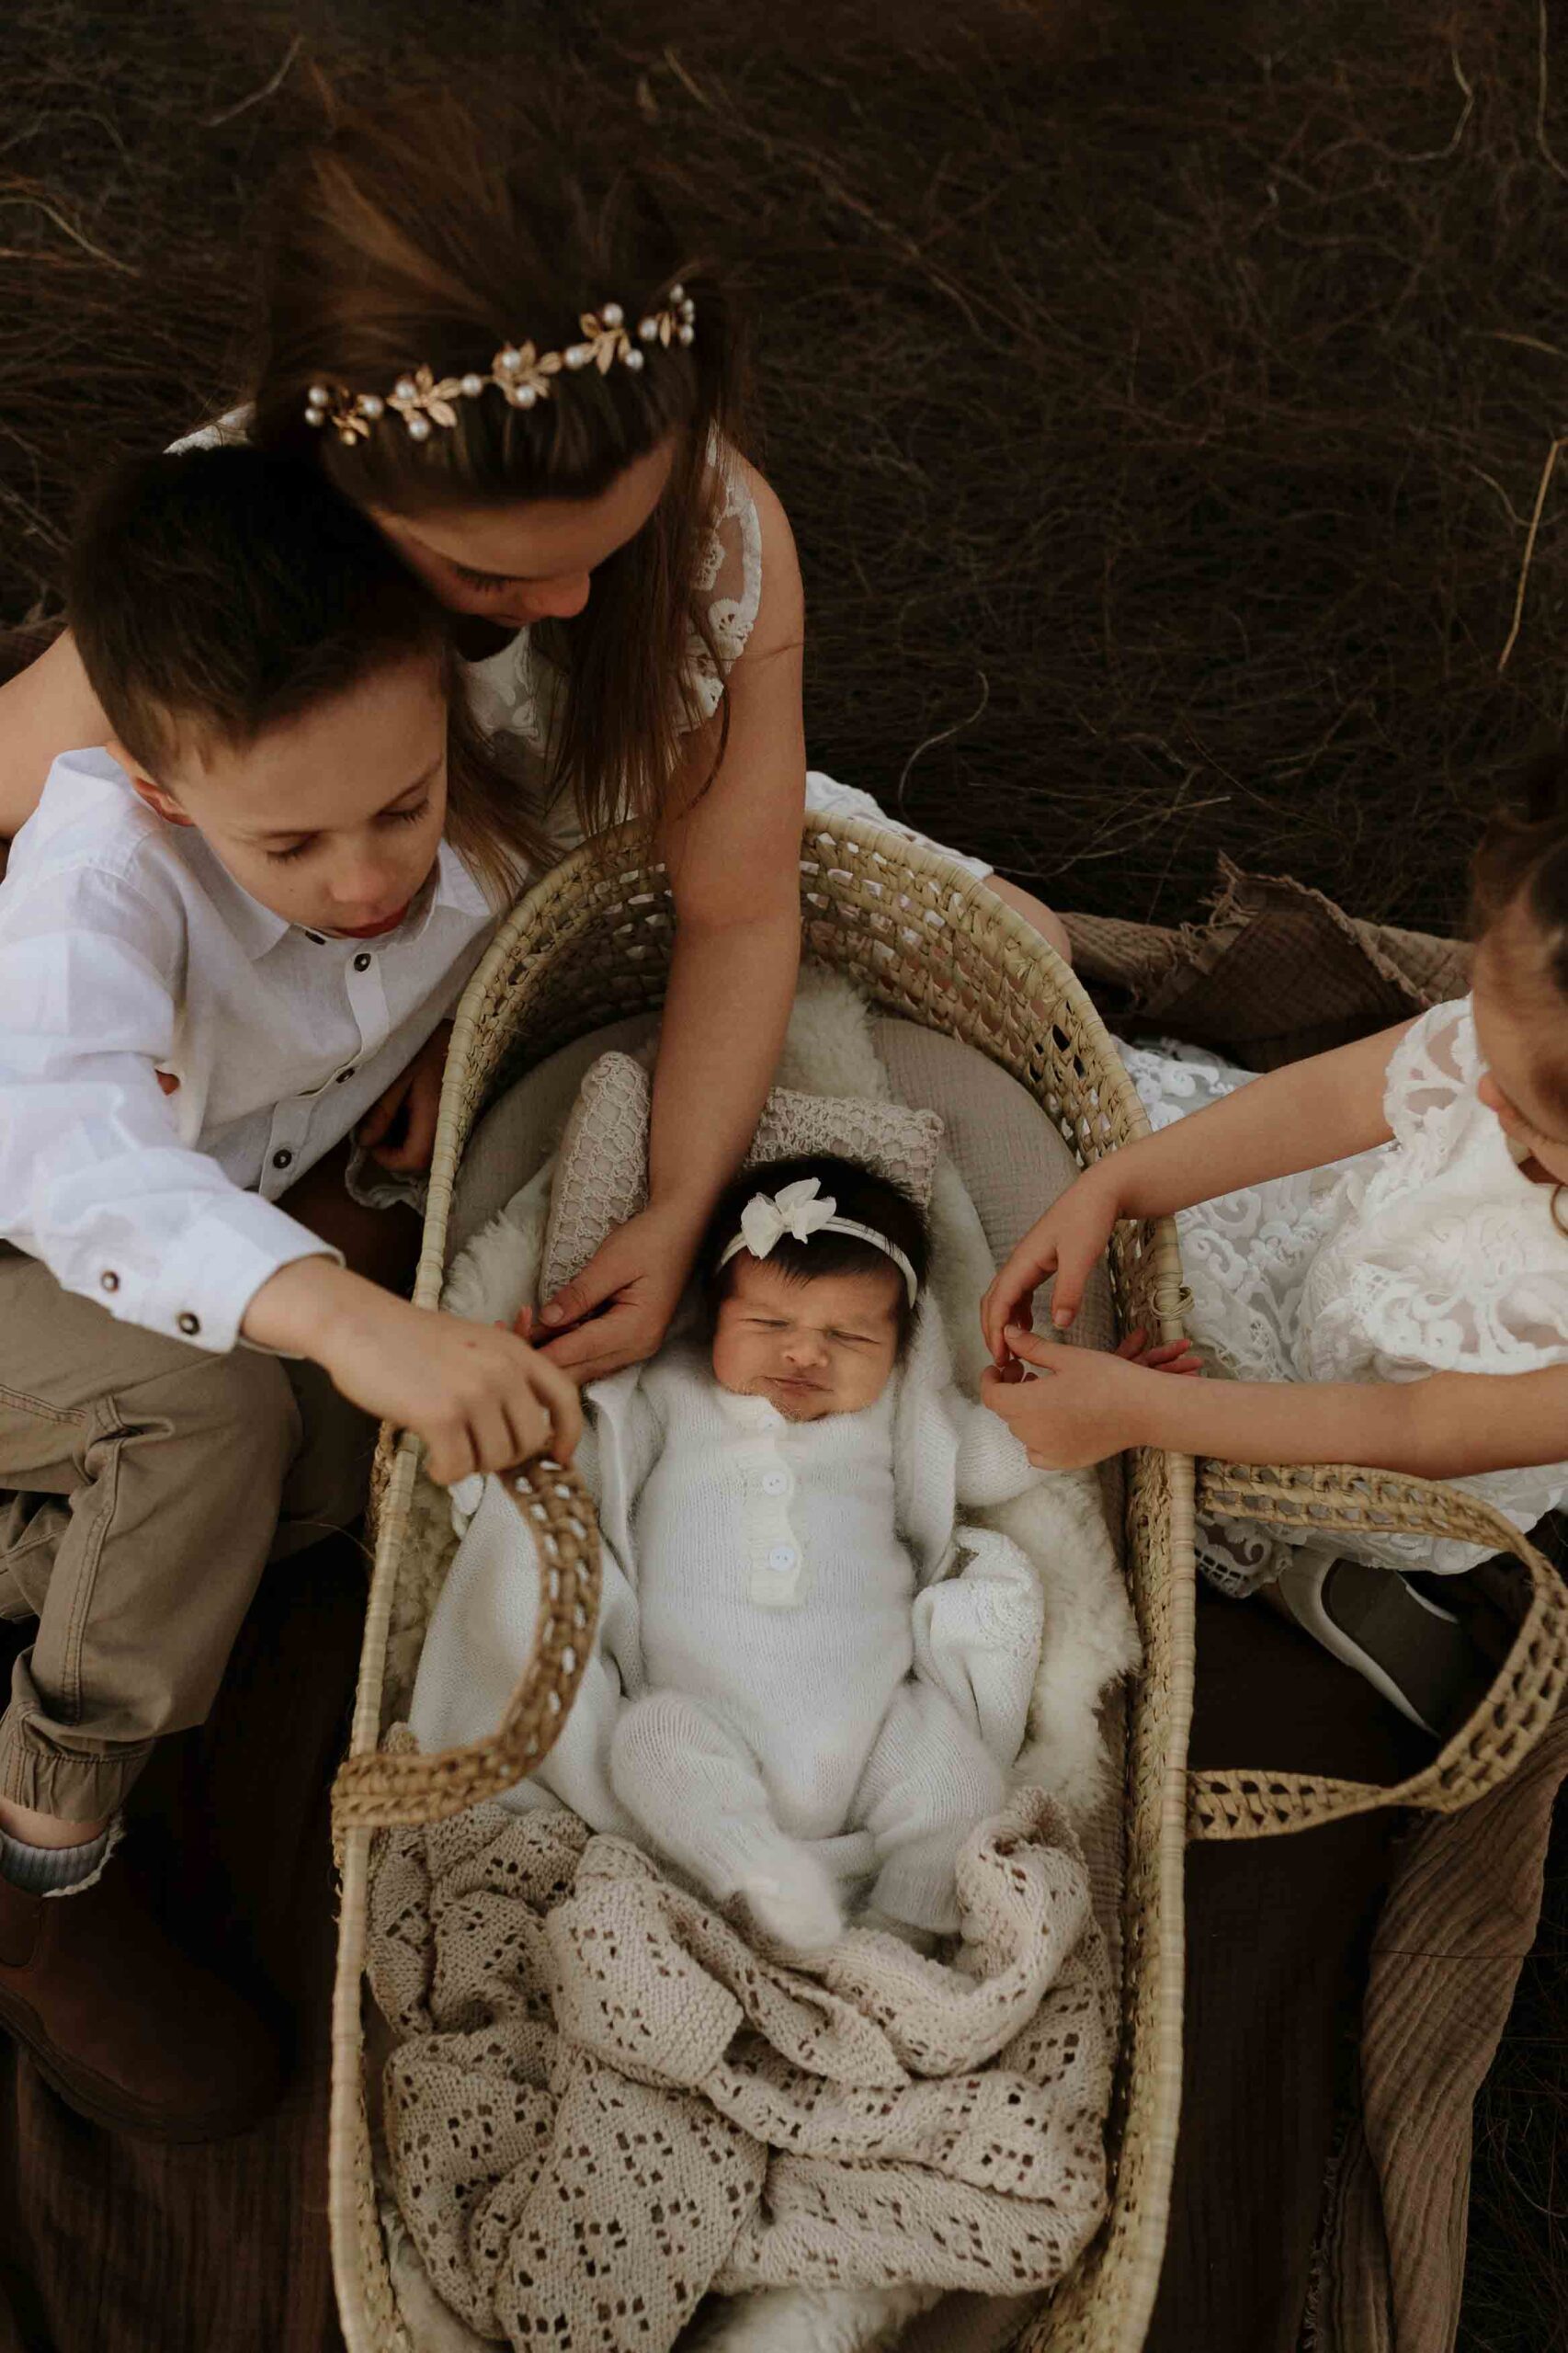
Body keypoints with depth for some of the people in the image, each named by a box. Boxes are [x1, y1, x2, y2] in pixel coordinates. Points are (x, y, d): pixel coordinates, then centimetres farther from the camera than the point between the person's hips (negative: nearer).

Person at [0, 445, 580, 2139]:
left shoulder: (461, 798, -21)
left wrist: (454, 1025, -14)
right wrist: (345, 1315, -72)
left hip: (226, 1230, 6)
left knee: (343, 1464, -18)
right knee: (208, 1407, -34)